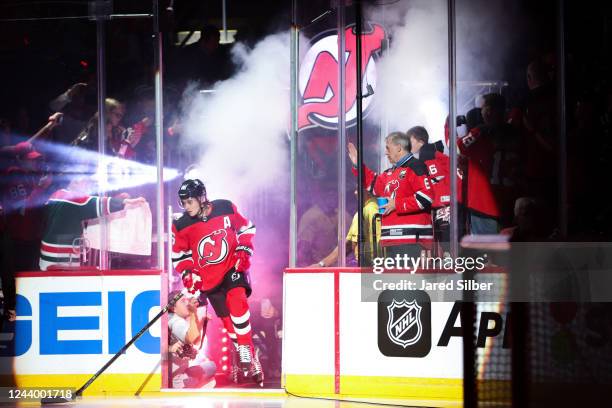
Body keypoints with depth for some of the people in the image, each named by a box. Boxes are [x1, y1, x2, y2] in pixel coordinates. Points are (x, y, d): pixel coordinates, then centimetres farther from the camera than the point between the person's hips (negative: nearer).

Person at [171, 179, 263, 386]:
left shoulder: (226, 209, -7)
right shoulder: (182, 226, -5)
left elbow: (245, 228, 8)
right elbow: (179, 254, 8)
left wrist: (244, 249, -3)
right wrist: (188, 274, -5)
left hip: (233, 267, -2)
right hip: (209, 278, 2)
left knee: (236, 300, -28)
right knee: (227, 319, 4)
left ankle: (247, 352, -24)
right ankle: (249, 361, 17)